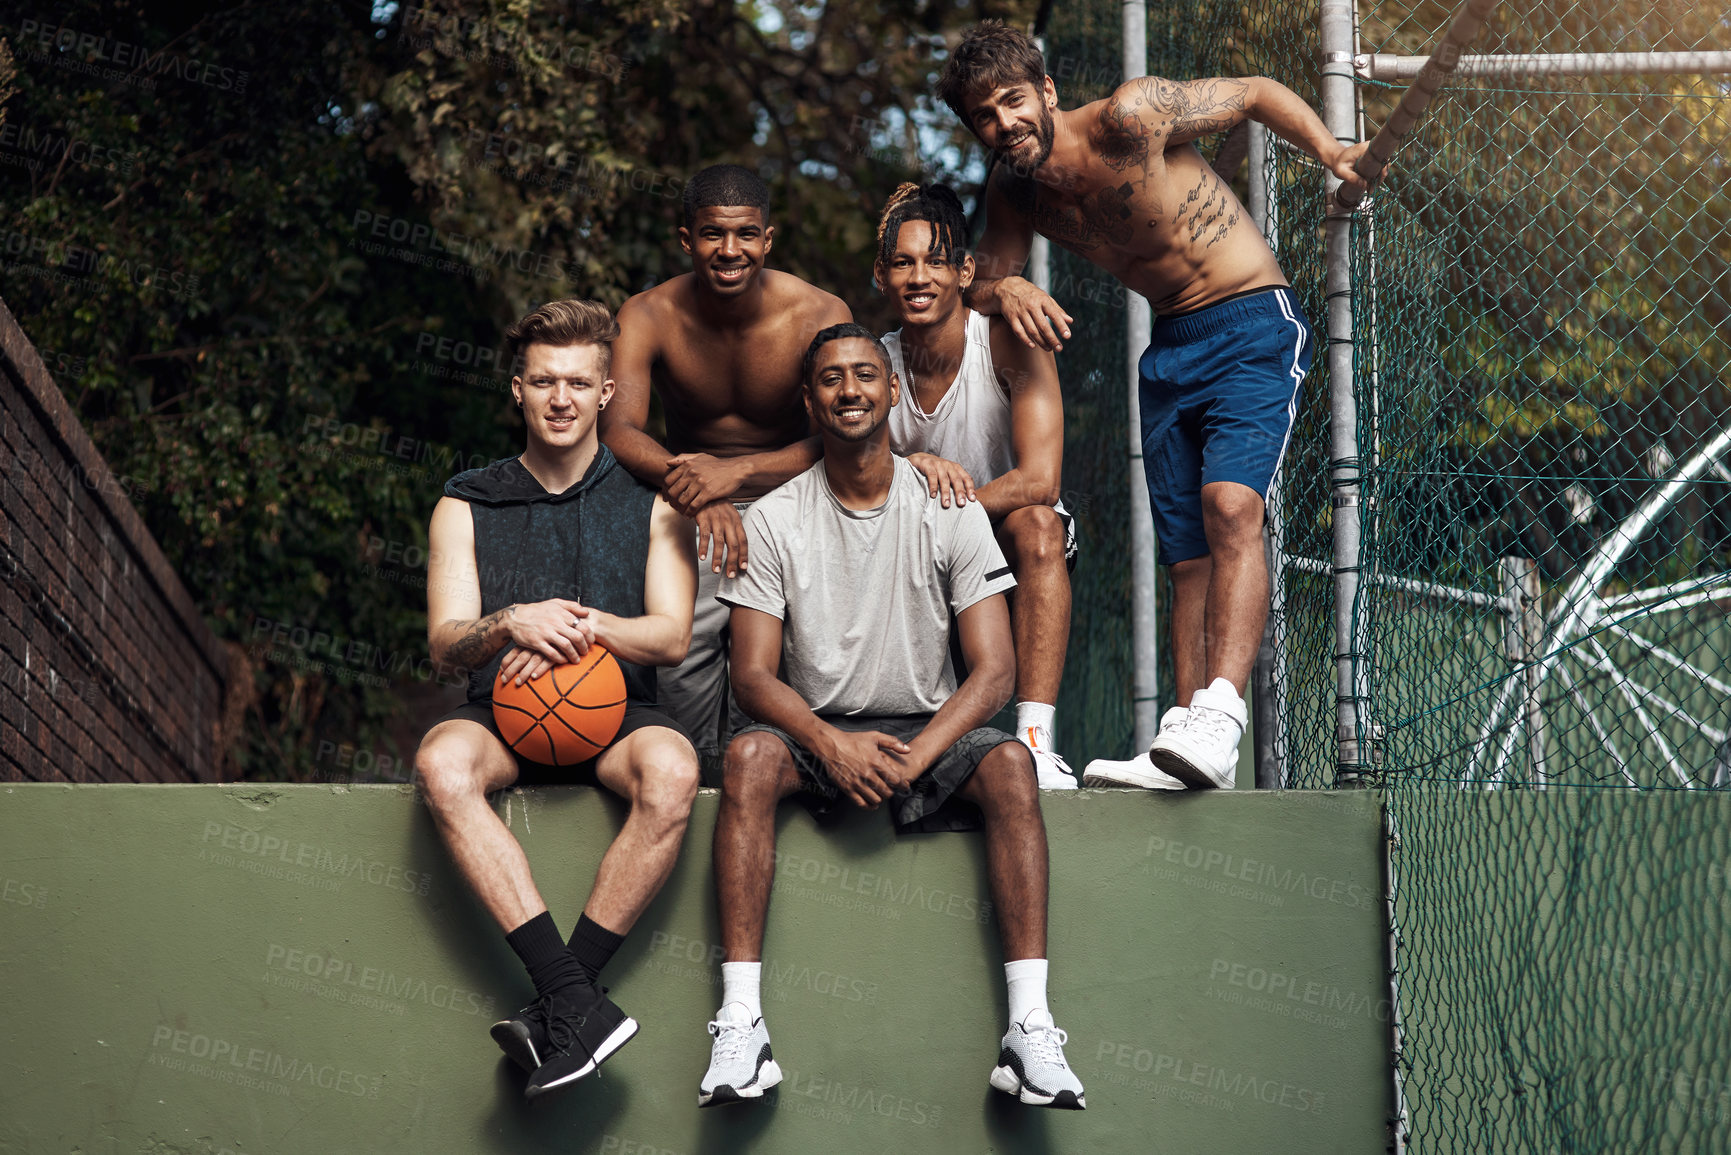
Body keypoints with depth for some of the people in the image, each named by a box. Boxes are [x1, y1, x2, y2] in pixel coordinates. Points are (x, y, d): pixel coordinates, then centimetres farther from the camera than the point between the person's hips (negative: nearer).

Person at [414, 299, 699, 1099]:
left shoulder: (651, 504, 13)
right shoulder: (467, 506, 14)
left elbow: (671, 636, 4)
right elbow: (445, 641, 4)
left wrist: (586, 626, -16)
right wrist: (512, 623, -19)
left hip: (615, 709, 0)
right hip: (503, 711, 0)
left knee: (671, 772, -37)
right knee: (443, 764, -36)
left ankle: (554, 1012, -31)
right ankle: (576, 999, -41)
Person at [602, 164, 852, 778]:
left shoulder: (820, 315, -12)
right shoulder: (648, 317, -9)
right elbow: (618, 431, -22)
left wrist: (736, 472, -36)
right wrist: (691, 486, -42)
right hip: (695, 516, 1)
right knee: (686, 633, -24)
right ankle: (703, 778, -6)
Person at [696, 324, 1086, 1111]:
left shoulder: (950, 511, 0)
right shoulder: (773, 521, 1)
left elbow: (994, 670, -6)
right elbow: (753, 674, -5)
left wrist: (915, 755, -23)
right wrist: (831, 744, -25)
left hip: (926, 731, 0)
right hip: (814, 730, 0)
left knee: (1008, 763, -30)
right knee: (748, 756, -32)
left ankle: (1029, 1028, -35)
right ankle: (739, 1026, -38)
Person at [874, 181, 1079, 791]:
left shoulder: (1009, 342, -16)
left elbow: (1038, 481, -26)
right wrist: (908, 469, -36)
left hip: (1014, 554, -3)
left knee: (1035, 523, -35)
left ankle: (1034, 740, -39)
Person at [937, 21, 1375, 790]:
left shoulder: (1130, 118, -17)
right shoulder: (1014, 192, 2)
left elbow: (1258, 93, -6)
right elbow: (979, 285, 5)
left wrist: (1329, 152, -18)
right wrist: (1007, 292, -18)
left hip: (1252, 326, -7)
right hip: (1170, 348, 7)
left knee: (1231, 506, -27)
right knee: (1188, 556, 4)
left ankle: (1218, 718, -38)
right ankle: (1190, 744, 4)